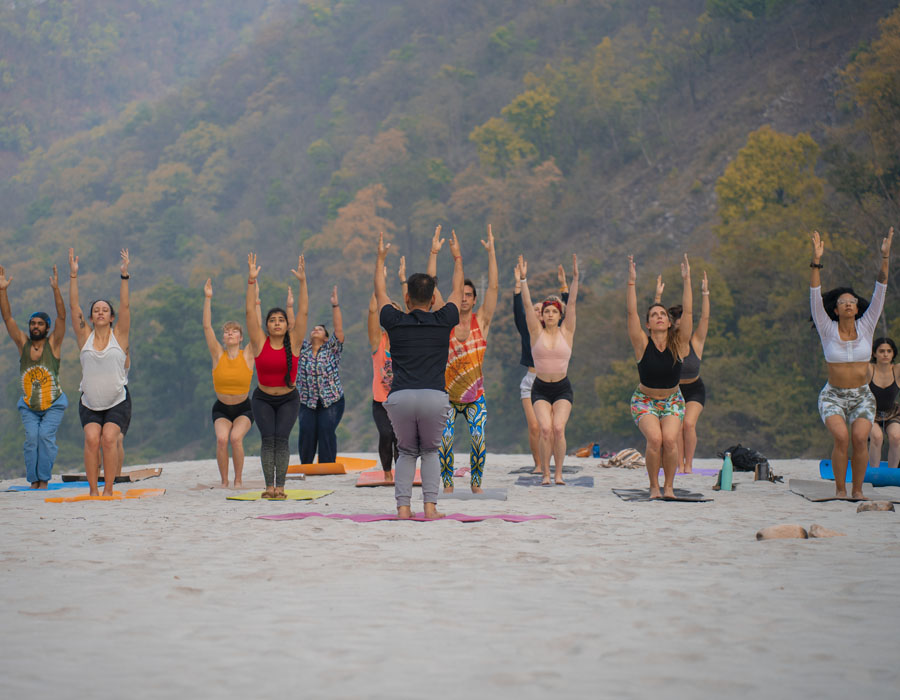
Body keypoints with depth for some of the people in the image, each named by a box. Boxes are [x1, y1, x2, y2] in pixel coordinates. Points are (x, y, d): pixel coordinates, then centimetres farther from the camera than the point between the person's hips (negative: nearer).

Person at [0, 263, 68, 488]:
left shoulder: (53, 343, -6)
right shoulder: (23, 343, -1)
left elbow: (62, 317, -17)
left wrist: (56, 289, -26)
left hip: (53, 404, -2)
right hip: (28, 406, 2)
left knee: (46, 436, -16)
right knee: (31, 437, -11)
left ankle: (44, 478, -8)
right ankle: (33, 479, -5)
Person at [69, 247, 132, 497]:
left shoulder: (119, 336, 1)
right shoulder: (85, 337, 3)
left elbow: (125, 307, -9)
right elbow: (74, 307, -2)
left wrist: (124, 276, -16)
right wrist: (73, 275, -8)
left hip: (118, 402, -1)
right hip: (90, 402, 1)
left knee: (109, 438, -20)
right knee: (92, 439, -18)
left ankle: (108, 489, -11)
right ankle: (93, 489, -10)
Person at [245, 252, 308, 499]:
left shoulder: (293, 342, -6)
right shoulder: (260, 342, -6)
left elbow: (303, 312, -12)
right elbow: (250, 311, -12)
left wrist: (302, 282, -19)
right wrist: (252, 280, -19)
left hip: (288, 399, 0)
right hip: (263, 398, 0)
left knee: (281, 438, -12)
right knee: (268, 438, -11)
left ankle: (280, 486, -10)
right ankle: (269, 486, -8)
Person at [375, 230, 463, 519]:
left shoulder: (395, 322, 12)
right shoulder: (443, 321, 11)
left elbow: (380, 293, 32)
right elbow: (457, 291, 31)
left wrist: (380, 259, 45)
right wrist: (457, 258, 45)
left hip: (399, 397, 1)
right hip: (434, 397, 0)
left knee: (406, 452, 22)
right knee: (430, 452, 22)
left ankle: (403, 507, 7)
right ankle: (430, 506, 7)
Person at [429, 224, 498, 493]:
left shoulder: (481, 321, 1)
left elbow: (494, 287, -5)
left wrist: (491, 253, -10)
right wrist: (434, 253, -11)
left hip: (475, 396, 0)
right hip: (446, 394, 0)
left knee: (478, 437, -14)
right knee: (444, 438, -12)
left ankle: (476, 482, 5)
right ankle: (447, 483, 5)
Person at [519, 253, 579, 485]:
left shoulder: (566, 332, 3)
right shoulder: (536, 332, 3)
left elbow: (572, 303, -4)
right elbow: (527, 305, -5)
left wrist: (575, 278, -12)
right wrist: (523, 279, -14)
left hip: (563, 388, 0)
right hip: (540, 389, 0)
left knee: (558, 428, -17)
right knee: (545, 429, -17)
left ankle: (559, 473, -4)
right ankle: (545, 473, -4)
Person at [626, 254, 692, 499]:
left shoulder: (679, 344, -8)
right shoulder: (642, 344, -11)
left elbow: (688, 312, -15)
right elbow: (631, 313, -20)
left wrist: (686, 280, -19)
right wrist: (631, 282, -27)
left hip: (672, 400, 1)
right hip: (644, 400, -1)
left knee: (670, 440, -23)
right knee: (654, 439, -24)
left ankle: (669, 486, -4)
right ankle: (654, 486, -5)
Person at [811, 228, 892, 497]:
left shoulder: (865, 327, 1)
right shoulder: (828, 330, -3)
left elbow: (879, 294, -6)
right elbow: (815, 297, -13)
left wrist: (885, 257, -15)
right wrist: (816, 261, -23)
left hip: (862, 397, 1)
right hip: (833, 397, -1)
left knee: (860, 438, -23)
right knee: (841, 438, -26)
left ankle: (857, 490, -6)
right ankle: (840, 489, -9)